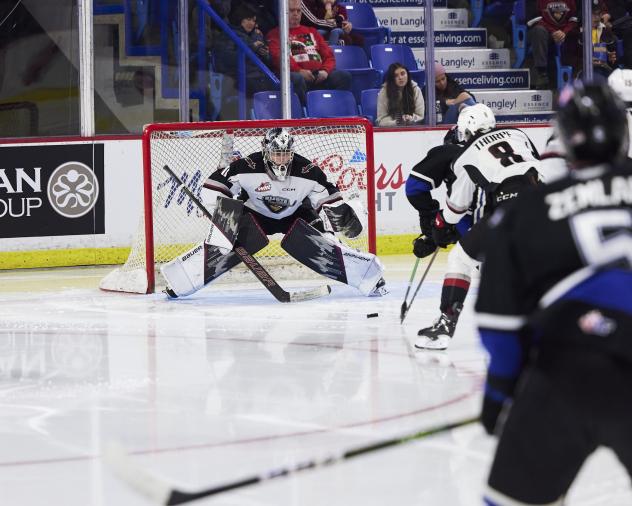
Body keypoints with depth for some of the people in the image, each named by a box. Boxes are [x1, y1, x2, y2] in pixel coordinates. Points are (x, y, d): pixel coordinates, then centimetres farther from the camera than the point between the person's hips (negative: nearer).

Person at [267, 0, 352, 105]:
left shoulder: (311, 31, 31)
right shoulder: (275, 34, 18)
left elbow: (328, 55, 23)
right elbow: (278, 56, -1)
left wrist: (326, 70, -1)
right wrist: (299, 71, -17)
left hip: (319, 75, 4)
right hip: (296, 73, -4)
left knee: (344, 76, -22)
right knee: (296, 79, -40)